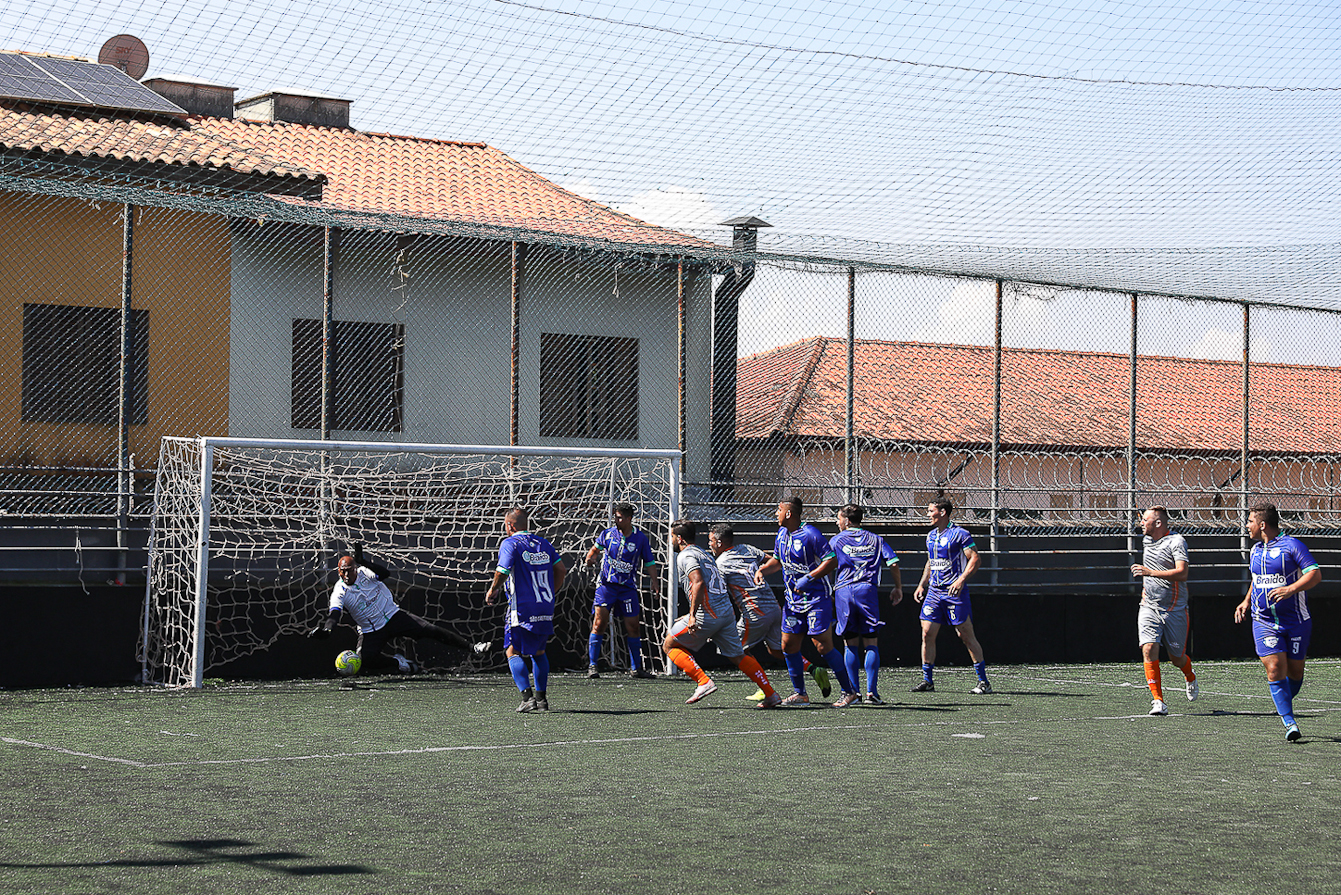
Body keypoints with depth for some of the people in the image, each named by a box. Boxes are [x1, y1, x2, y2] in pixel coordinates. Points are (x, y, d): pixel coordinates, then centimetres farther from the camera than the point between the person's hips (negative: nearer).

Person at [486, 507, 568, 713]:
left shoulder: (510, 544, -6)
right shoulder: (543, 544, 12)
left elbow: (502, 572, -16)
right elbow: (561, 570, 9)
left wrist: (492, 591, 1)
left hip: (522, 609, -6)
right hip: (546, 609, 6)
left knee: (514, 652, 1)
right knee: (538, 652, 19)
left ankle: (528, 697, -12)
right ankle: (542, 698, 16)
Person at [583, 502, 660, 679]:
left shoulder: (641, 538, 0)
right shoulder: (608, 534, 1)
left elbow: (650, 563, 6)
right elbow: (596, 548, 18)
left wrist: (655, 585, -3)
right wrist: (590, 558, -4)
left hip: (628, 588, 1)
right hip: (606, 584, -1)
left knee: (633, 626, 4)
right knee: (599, 622, -13)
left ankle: (636, 668, 17)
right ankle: (592, 666, -7)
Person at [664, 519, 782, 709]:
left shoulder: (685, 556, -6)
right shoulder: (702, 553, 23)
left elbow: (698, 583, -22)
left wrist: (692, 615, -24)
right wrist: (691, 617, 31)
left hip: (707, 614, -9)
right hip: (726, 612, 9)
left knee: (670, 645, 5)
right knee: (738, 656, 14)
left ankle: (704, 682, -7)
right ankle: (771, 695, 9)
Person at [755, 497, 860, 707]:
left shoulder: (811, 534, -16)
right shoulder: (782, 534, 8)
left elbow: (831, 562, -18)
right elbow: (778, 560, 24)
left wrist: (808, 579, -24)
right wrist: (762, 570, 5)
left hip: (817, 599, -8)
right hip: (794, 600, 8)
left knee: (823, 646, -10)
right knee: (788, 645, 5)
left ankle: (849, 692, 0)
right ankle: (800, 694, 16)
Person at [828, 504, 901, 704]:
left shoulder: (836, 540, 10)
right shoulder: (875, 540, 14)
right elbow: (893, 563, 5)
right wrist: (898, 588, 15)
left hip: (843, 591, 0)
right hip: (867, 590, 0)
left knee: (851, 644, 5)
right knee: (871, 644, 1)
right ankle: (871, 691, -8)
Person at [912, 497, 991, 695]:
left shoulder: (959, 534, -8)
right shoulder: (931, 536, 15)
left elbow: (974, 559, -11)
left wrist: (961, 580, -22)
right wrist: (922, 585, 17)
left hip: (955, 591, -7)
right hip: (934, 591, 7)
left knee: (966, 635, -4)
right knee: (927, 634, -1)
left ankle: (983, 681, 2)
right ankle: (927, 680, 8)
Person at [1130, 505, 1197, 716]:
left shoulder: (1177, 542, -13)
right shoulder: (1147, 540, 9)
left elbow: (1182, 573, -26)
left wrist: (1151, 572, -33)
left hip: (1175, 609, -4)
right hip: (1149, 607, 4)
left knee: (1177, 658, 6)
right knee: (1149, 649, -17)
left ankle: (1190, 678, 43)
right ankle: (1158, 702, -14)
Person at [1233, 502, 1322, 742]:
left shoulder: (1292, 545, -9)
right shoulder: (1256, 550, 12)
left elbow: (1315, 574, -15)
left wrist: (1290, 589, -28)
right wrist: (1247, 601, 18)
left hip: (1295, 621, -4)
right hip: (1264, 621, 4)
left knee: (1294, 671, 6)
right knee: (1275, 669, -13)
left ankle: (1285, 705, 35)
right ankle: (1289, 723, -10)